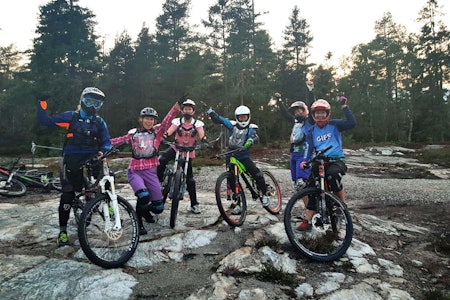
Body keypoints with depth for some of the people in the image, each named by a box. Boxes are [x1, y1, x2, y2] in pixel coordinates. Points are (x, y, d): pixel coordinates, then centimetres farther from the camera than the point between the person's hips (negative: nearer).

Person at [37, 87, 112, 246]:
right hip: (72, 160, -2)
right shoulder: (71, 117, 5)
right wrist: (42, 103, -7)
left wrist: (102, 152, -12)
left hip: (91, 158, 2)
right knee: (68, 194, -4)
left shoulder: (99, 122, 10)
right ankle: (63, 231, 7)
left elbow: (106, 142, 8)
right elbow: (46, 121, 3)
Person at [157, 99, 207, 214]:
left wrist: (203, 138, -45)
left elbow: (201, 133, -21)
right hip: (176, 148, 1)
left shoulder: (197, 123, -3)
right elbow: (170, 131, -19)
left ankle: (194, 204, 12)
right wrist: (164, 136, -43)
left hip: (188, 153, 0)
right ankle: (159, 182, -12)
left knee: (190, 179, 2)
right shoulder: (177, 121, -3)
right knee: (161, 160, -31)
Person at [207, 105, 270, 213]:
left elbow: (254, 136, -24)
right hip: (231, 155, 2)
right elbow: (219, 119, 1)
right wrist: (211, 112, -14)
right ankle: (237, 203, 14)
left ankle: (264, 194, 10)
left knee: (258, 175, -14)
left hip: (244, 156, -2)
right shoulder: (232, 125, 3)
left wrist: (250, 141, -45)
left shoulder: (251, 128, -3)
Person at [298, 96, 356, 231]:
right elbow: (310, 148, 3)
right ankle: (307, 221, 5)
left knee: (332, 174, -36)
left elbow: (352, 123, -13)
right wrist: (305, 161, -16)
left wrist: (345, 106, -14)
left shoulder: (334, 125, 2)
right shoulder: (311, 131, 10)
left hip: (337, 160, -4)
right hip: (320, 162, 4)